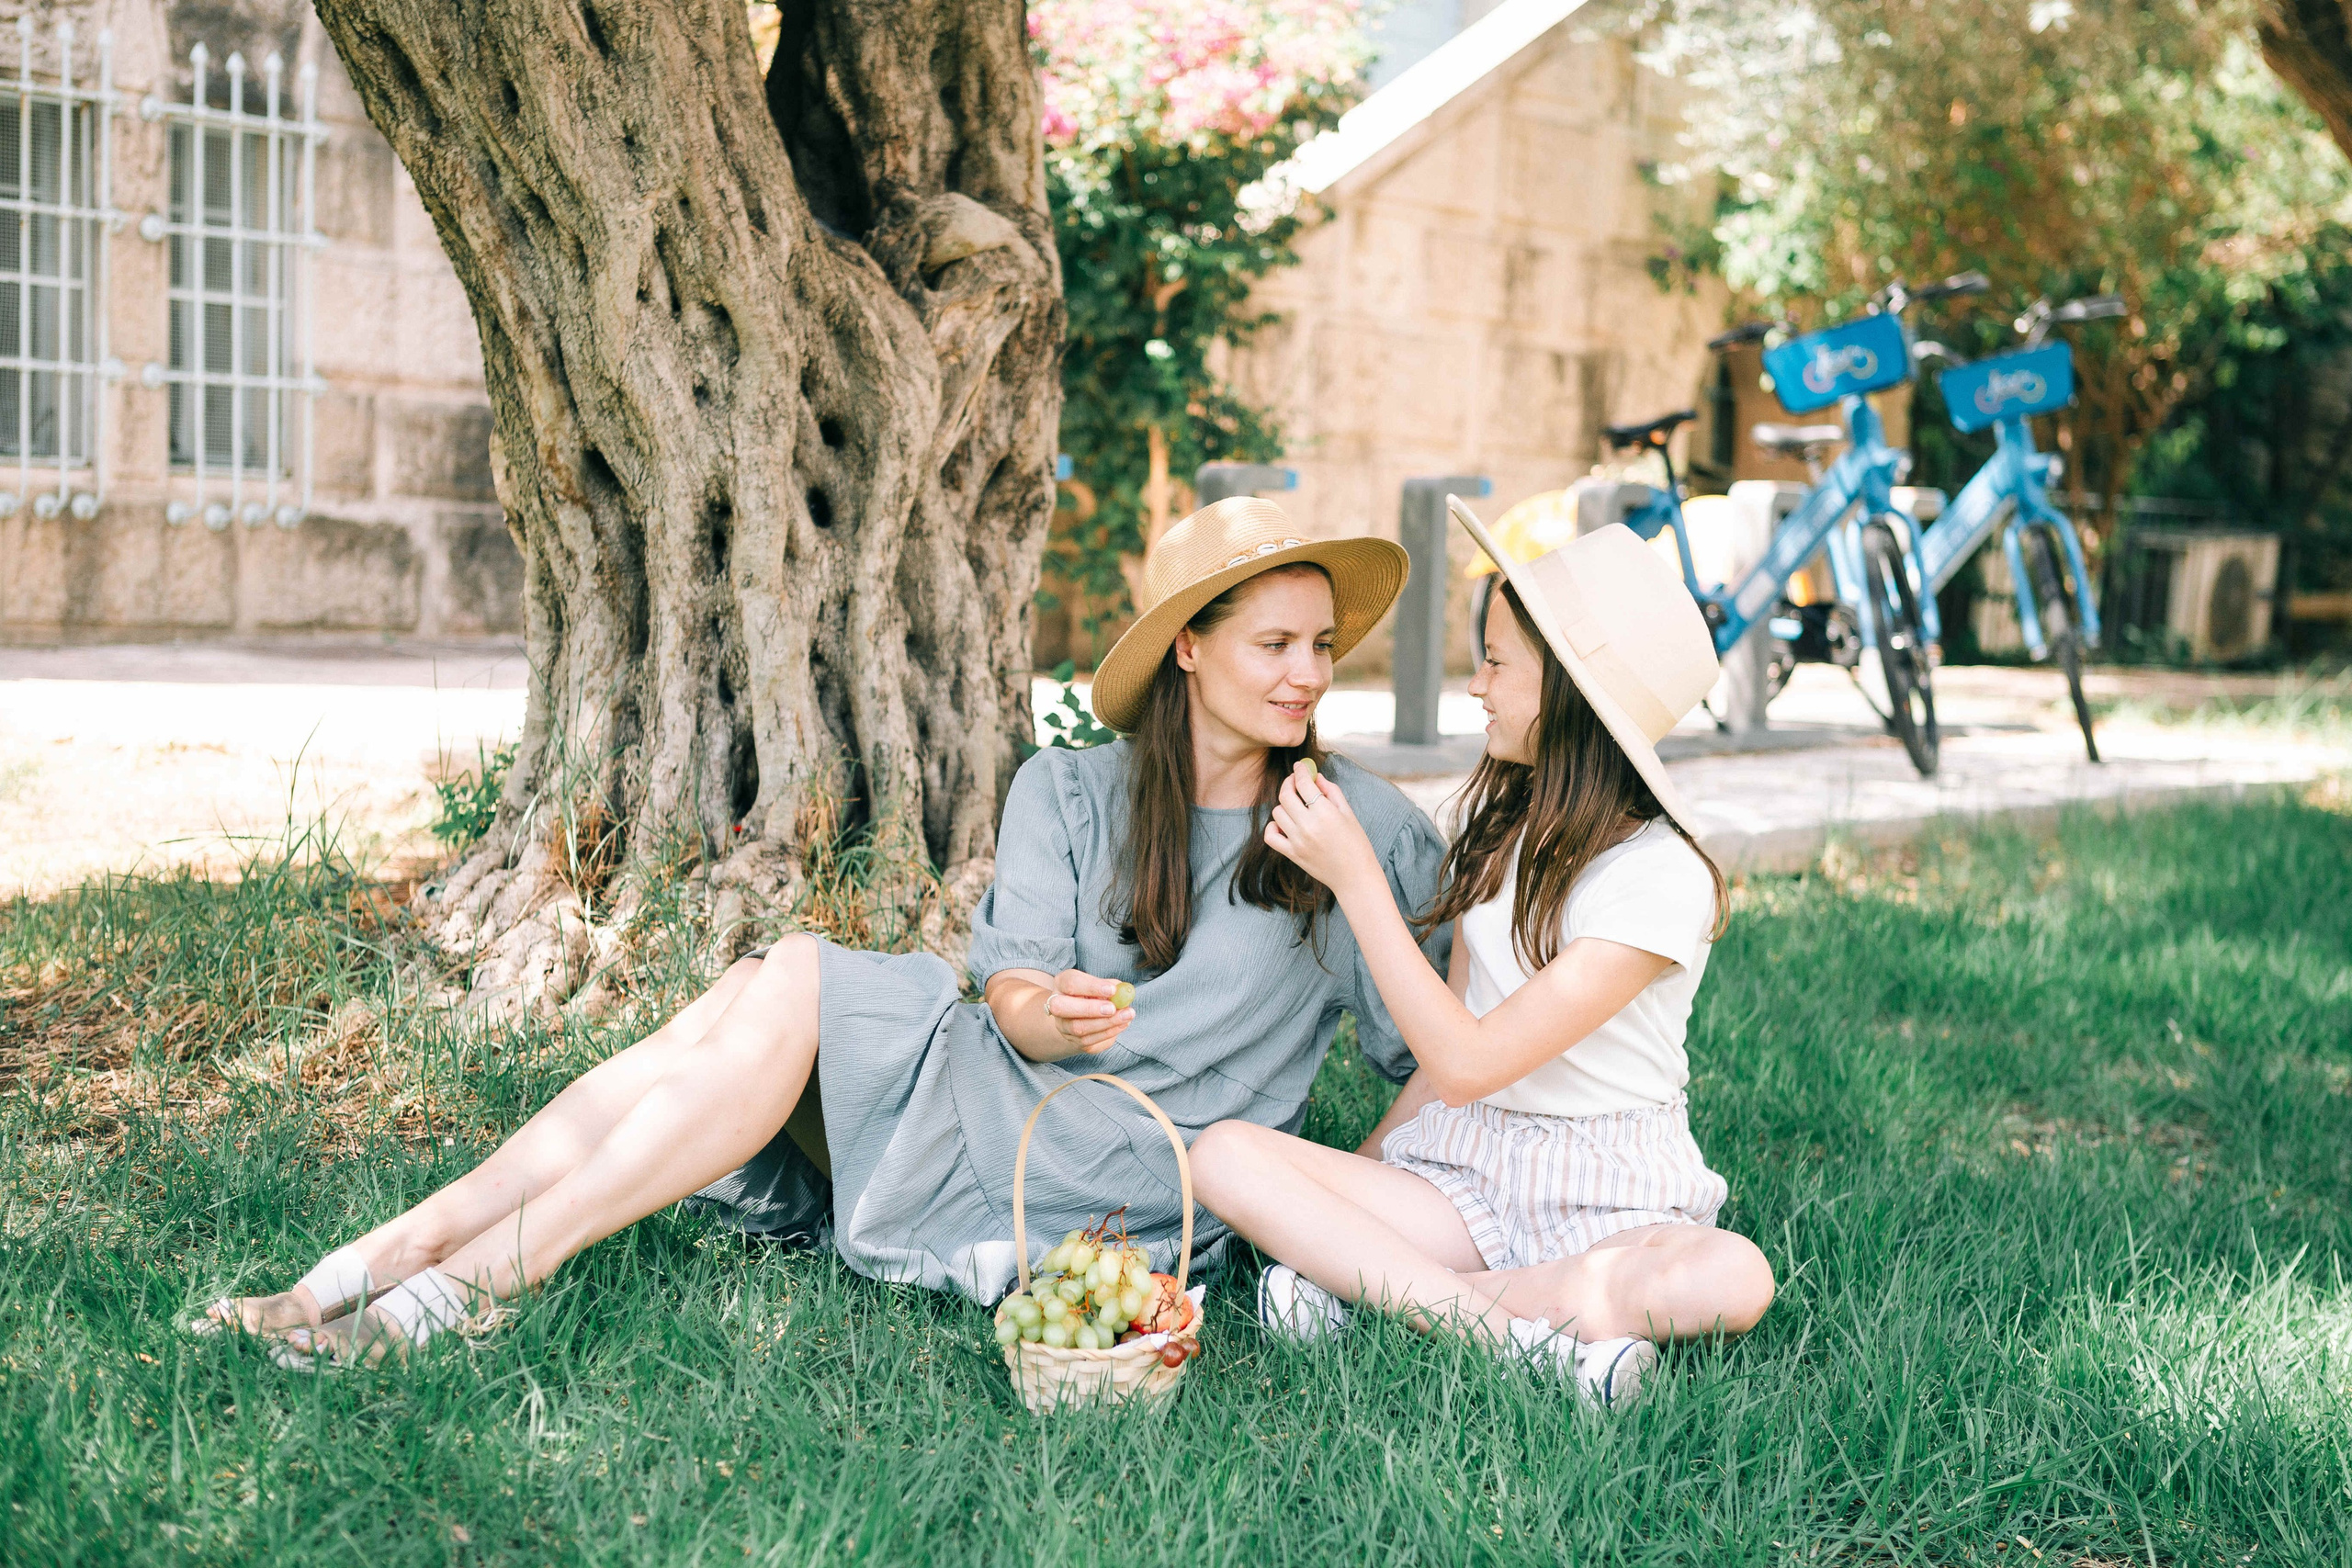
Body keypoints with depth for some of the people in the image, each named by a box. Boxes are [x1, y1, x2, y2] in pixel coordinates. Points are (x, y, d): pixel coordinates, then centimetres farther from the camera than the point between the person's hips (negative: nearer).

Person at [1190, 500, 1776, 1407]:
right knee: (1225, 1155, -19)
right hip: (1463, 1168, 5)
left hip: (1609, 1197, -5)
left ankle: (1368, 1284, -28)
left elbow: (1469, 1063, -20)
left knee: (1734, 1280, -38)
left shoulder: (1661, 875, -16)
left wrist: (1354, 878, -18)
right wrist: (1362, 1171, 2)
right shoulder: (1499, 820, 7)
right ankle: (1520, 1335, -26)